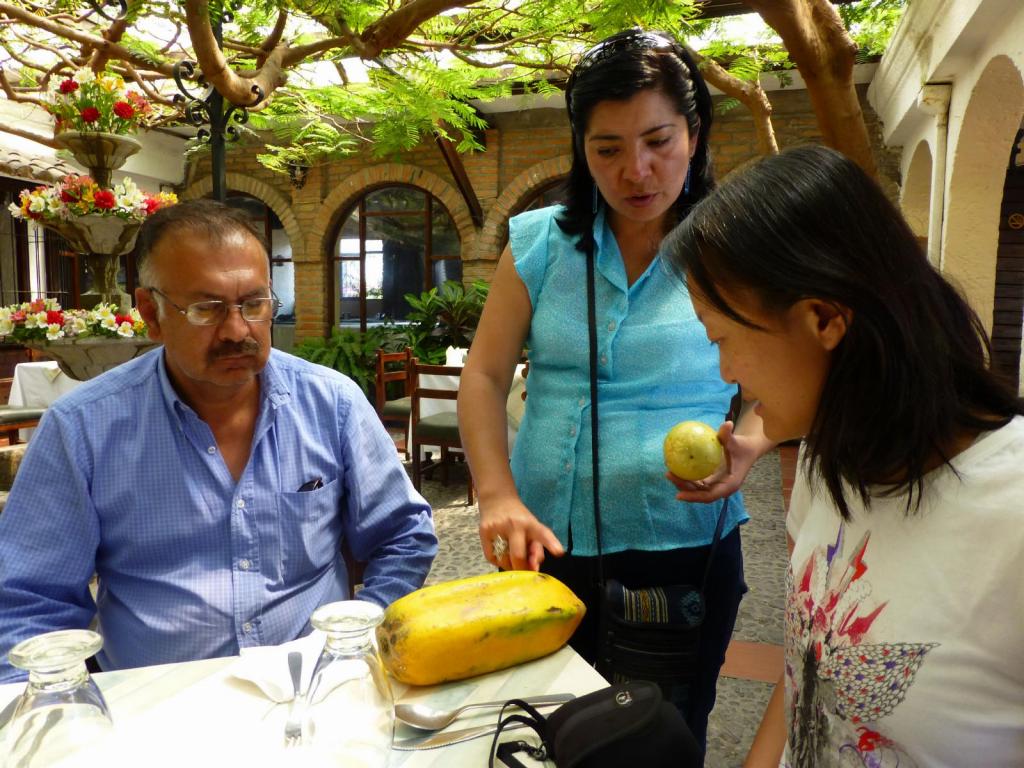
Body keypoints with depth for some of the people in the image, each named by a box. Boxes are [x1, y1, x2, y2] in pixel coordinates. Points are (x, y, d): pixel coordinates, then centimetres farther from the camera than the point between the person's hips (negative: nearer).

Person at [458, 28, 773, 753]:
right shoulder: (540, 242, 1)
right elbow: (484, 375, -1)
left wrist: (749, 445, -19)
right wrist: (498, 495, -15)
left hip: (687, 550, -1)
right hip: (546, 545, 2)